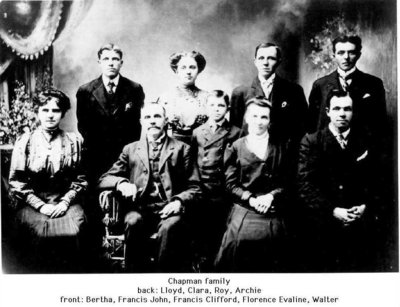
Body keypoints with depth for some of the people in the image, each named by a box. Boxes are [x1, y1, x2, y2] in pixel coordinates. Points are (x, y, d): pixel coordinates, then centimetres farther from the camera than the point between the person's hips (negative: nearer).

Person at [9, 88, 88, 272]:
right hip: (33, 204, -1)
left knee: (72, 231, -29)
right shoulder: (25, 142, 4)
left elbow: (80, 179, 7)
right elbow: (16, 183, 1)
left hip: (66, 201, 1)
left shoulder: (74, 141, 8)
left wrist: (65, 202, -7)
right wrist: (41, 206, -9)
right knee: (41, 233, -29)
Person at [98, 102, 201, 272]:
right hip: (139, 208, 2)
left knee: (170, 226, -35)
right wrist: (121, 183, -9)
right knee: (133, 222, -33)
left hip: (168, 209, -1)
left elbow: (194, 187, 11)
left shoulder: (181, 148, 15)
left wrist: (179, 201, -12)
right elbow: (104, 179, 15)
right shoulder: (130, 149, 21)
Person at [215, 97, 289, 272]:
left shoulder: (279, 149, 12)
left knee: (271, 264, -2)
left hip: (273, 215, 1)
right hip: (243, 211, -1)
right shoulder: (235, 148, 8)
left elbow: (285, 183, 7)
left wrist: (271, 196, -11)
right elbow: (231, 184, 2)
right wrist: (251, 199, -12)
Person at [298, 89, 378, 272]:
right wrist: (332, 211, -15)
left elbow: (374, 180, 6)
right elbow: (305, 184, -6)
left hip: (359, 226, 2)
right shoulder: (311, 142, 2)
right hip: (323, 226, -1)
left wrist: (365, 206, -11)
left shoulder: (365, 142, 9)